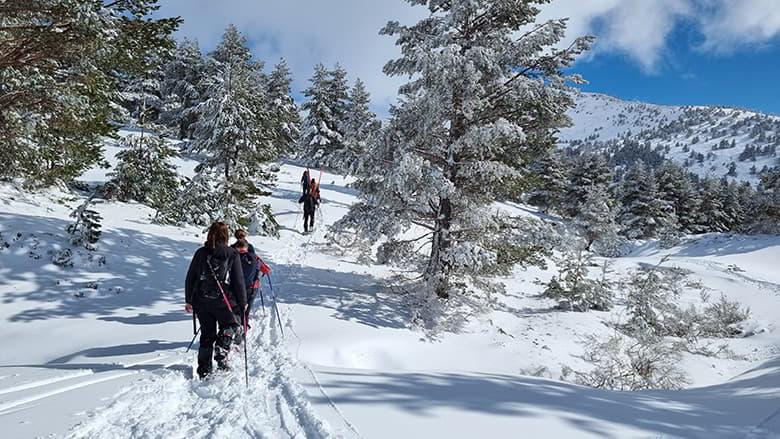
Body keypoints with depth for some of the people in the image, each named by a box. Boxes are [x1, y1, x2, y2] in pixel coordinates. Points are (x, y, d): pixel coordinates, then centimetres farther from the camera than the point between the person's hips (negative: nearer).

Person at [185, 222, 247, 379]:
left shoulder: (200, 253, 2)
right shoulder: (232, 254, -6)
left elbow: (190, 278, 6)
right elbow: (238, 281, -5)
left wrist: (189, 300, 16)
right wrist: (243, 303, 5)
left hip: (201, 302, 3)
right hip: (223, 301, -3)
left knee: (207, 335, 14)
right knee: (230, 327, 19)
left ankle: (204, 370, 15)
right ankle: (221, 354, -4)